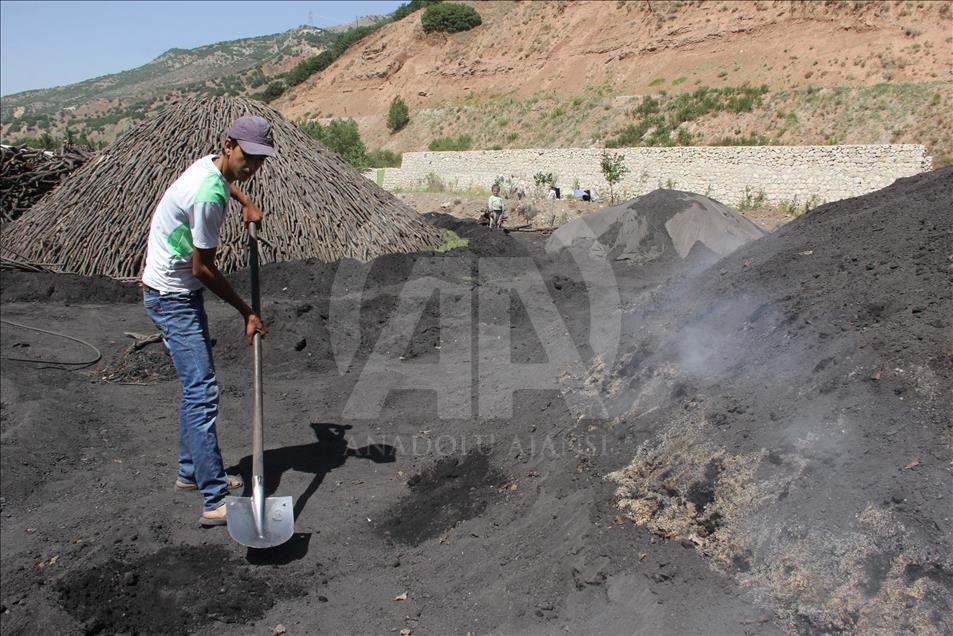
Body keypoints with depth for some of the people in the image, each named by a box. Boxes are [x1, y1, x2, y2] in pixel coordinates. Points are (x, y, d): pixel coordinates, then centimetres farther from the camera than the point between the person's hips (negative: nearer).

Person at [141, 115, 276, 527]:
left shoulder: (211, 165, 3)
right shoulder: (208, 196, -26)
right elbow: (203, 267, -20)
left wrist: (245, 202, 23)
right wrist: (246, 313, -12)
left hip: (180, 292, 10)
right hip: (171, 296, -10)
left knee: (196, 385, 16)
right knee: (202, 391, -14)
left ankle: (191, 472, 30)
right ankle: (215, 501, -13)